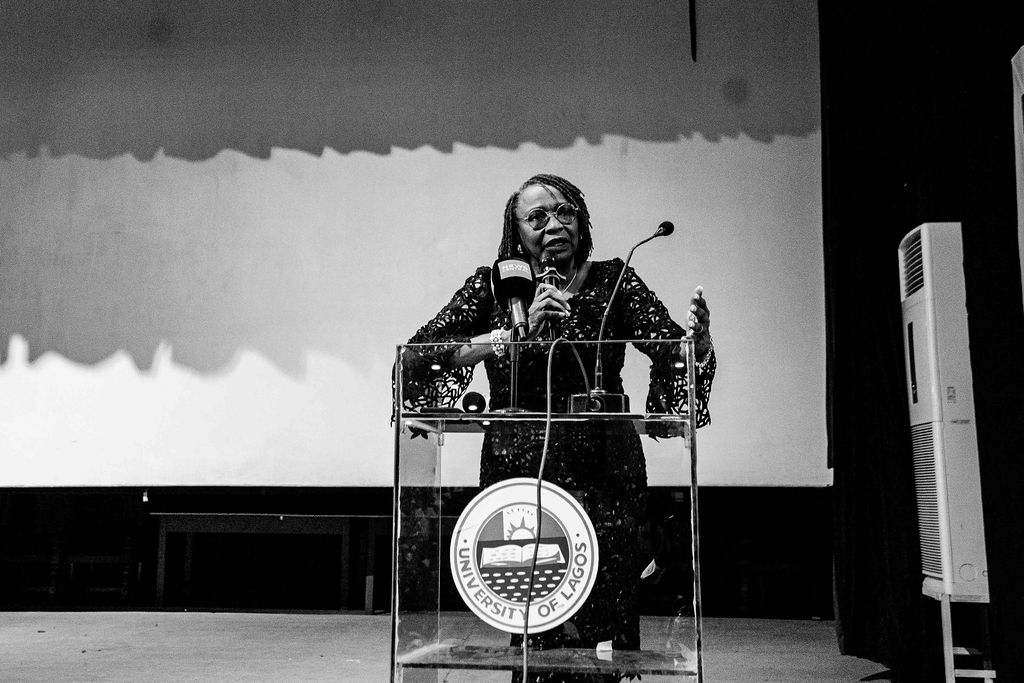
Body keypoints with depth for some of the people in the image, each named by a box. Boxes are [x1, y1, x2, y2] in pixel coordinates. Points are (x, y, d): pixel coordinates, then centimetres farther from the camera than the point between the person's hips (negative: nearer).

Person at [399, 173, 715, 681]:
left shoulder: (612, 281, 4)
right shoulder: (493, 286, 3)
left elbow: (674, 352, -5)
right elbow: (416, 359, -9)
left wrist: (698, 338, -29)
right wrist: (515, 333, -19)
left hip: (603, 474, 1)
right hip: (517, 474, 0)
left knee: (603, 626, -1)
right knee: (537, 624, -5)